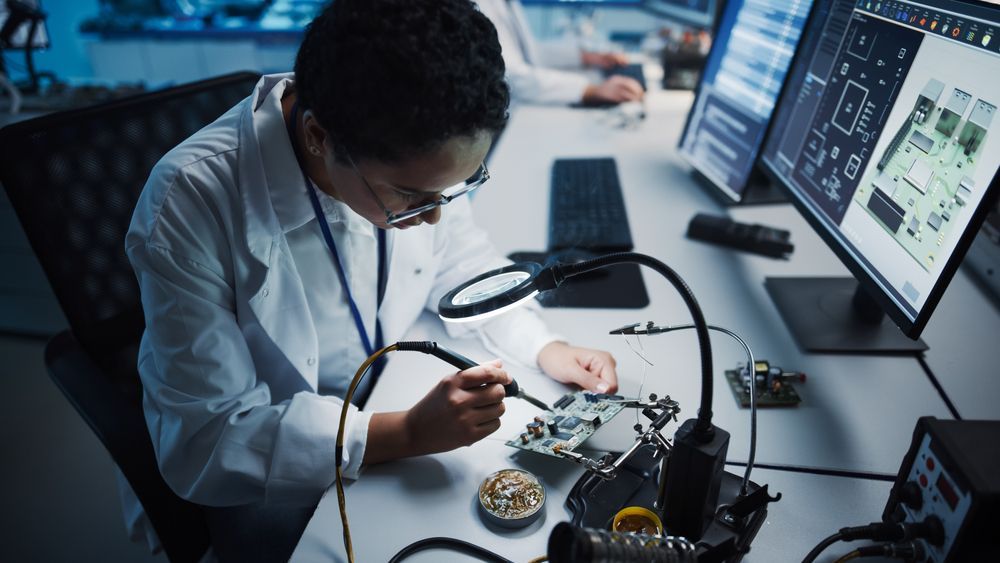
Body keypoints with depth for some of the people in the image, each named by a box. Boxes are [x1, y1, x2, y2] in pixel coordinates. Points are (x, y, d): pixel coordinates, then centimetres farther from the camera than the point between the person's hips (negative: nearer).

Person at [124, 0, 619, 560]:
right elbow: (205, 444, -26)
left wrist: (544, 346, -15)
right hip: (273, 474, -2)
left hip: (391, 399, 3)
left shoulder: (412, 155, -19)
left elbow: (461, 259, -1)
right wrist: (408, 433, -34)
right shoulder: (190, 203, -31)